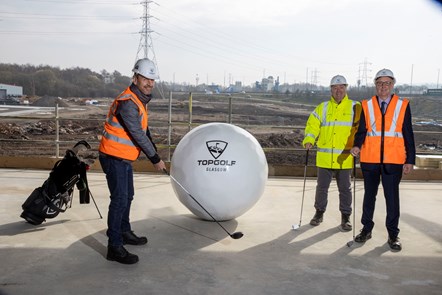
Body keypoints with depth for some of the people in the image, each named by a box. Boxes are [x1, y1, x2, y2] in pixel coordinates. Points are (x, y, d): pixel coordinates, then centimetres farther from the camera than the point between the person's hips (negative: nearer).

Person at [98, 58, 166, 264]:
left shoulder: (139, 100, 11)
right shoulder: (127, 102, -22)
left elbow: (144, 131, 18)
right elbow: (138, 135, -22)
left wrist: (155, 154, 15)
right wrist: (155, 159, -15)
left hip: (124, 158, 10)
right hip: (114, 156, -10)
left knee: (127, 196, 21)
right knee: (120, 199, -10)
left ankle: (124, 232, 38)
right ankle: (114, 247, -4)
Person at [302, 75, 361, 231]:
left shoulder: (355, 107, 4)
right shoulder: (322, 108, 9)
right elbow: (312, 125, 4)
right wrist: (308, 140, -14)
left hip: (345, 158, -1)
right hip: (324, 157, 2)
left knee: (345, 188, 8)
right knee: (322, 187, 10)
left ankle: (345, 216, 21)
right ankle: (319, 212, 26)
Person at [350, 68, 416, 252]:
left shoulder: (403, 105, 4)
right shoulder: (367, 106, 6)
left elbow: (408, 134, 5)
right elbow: (361, 130, 3)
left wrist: (410, 160, 1)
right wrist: (357, 145, -17)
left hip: (393, 161, -1)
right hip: (370, 159, 1)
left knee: (392, 197, 4)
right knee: (369, 195, 12)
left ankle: (393, 235, 17)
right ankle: (367, 229, 26)